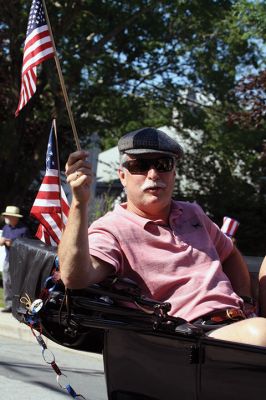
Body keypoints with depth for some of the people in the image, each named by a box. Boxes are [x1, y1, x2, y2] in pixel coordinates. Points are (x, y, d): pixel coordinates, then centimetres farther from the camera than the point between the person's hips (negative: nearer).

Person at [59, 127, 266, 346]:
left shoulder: (192, 213, 23)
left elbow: (230, 254, 40)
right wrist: (80, 203, -29)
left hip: (238, 323, 8)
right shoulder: (111, 229, -1)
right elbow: (75, 278, -21)